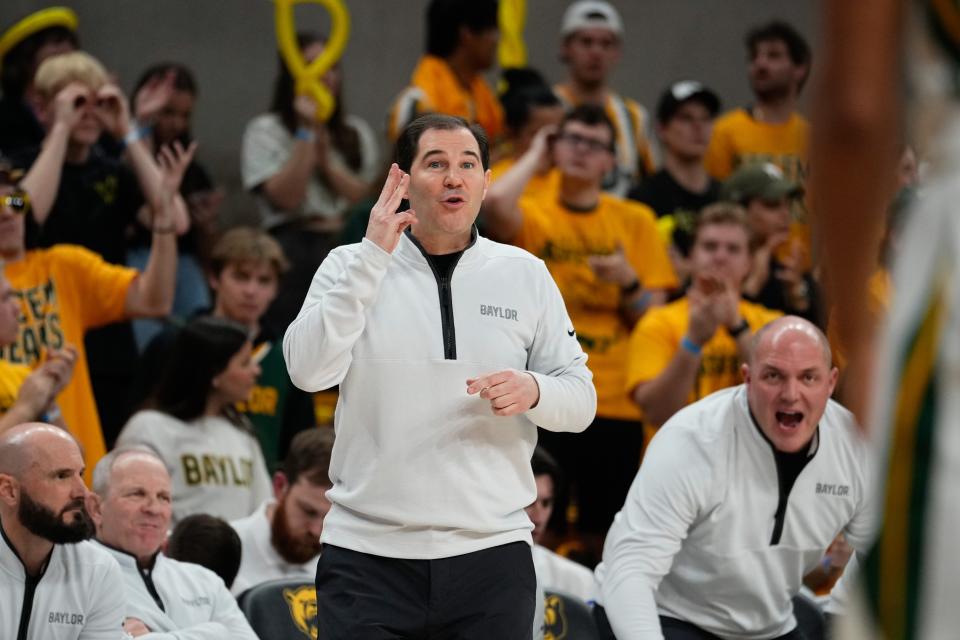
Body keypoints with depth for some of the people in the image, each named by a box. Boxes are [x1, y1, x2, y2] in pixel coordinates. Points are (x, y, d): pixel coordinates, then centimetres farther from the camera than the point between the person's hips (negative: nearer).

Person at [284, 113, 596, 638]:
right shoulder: (352, 269, 4)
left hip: (491, 553, 2)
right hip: (368, 552, -1)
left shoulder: (525, 275, 8)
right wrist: (372, 258, -15)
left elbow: (580, 399, 10)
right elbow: (309, 371, -12)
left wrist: (533, 391, -13)